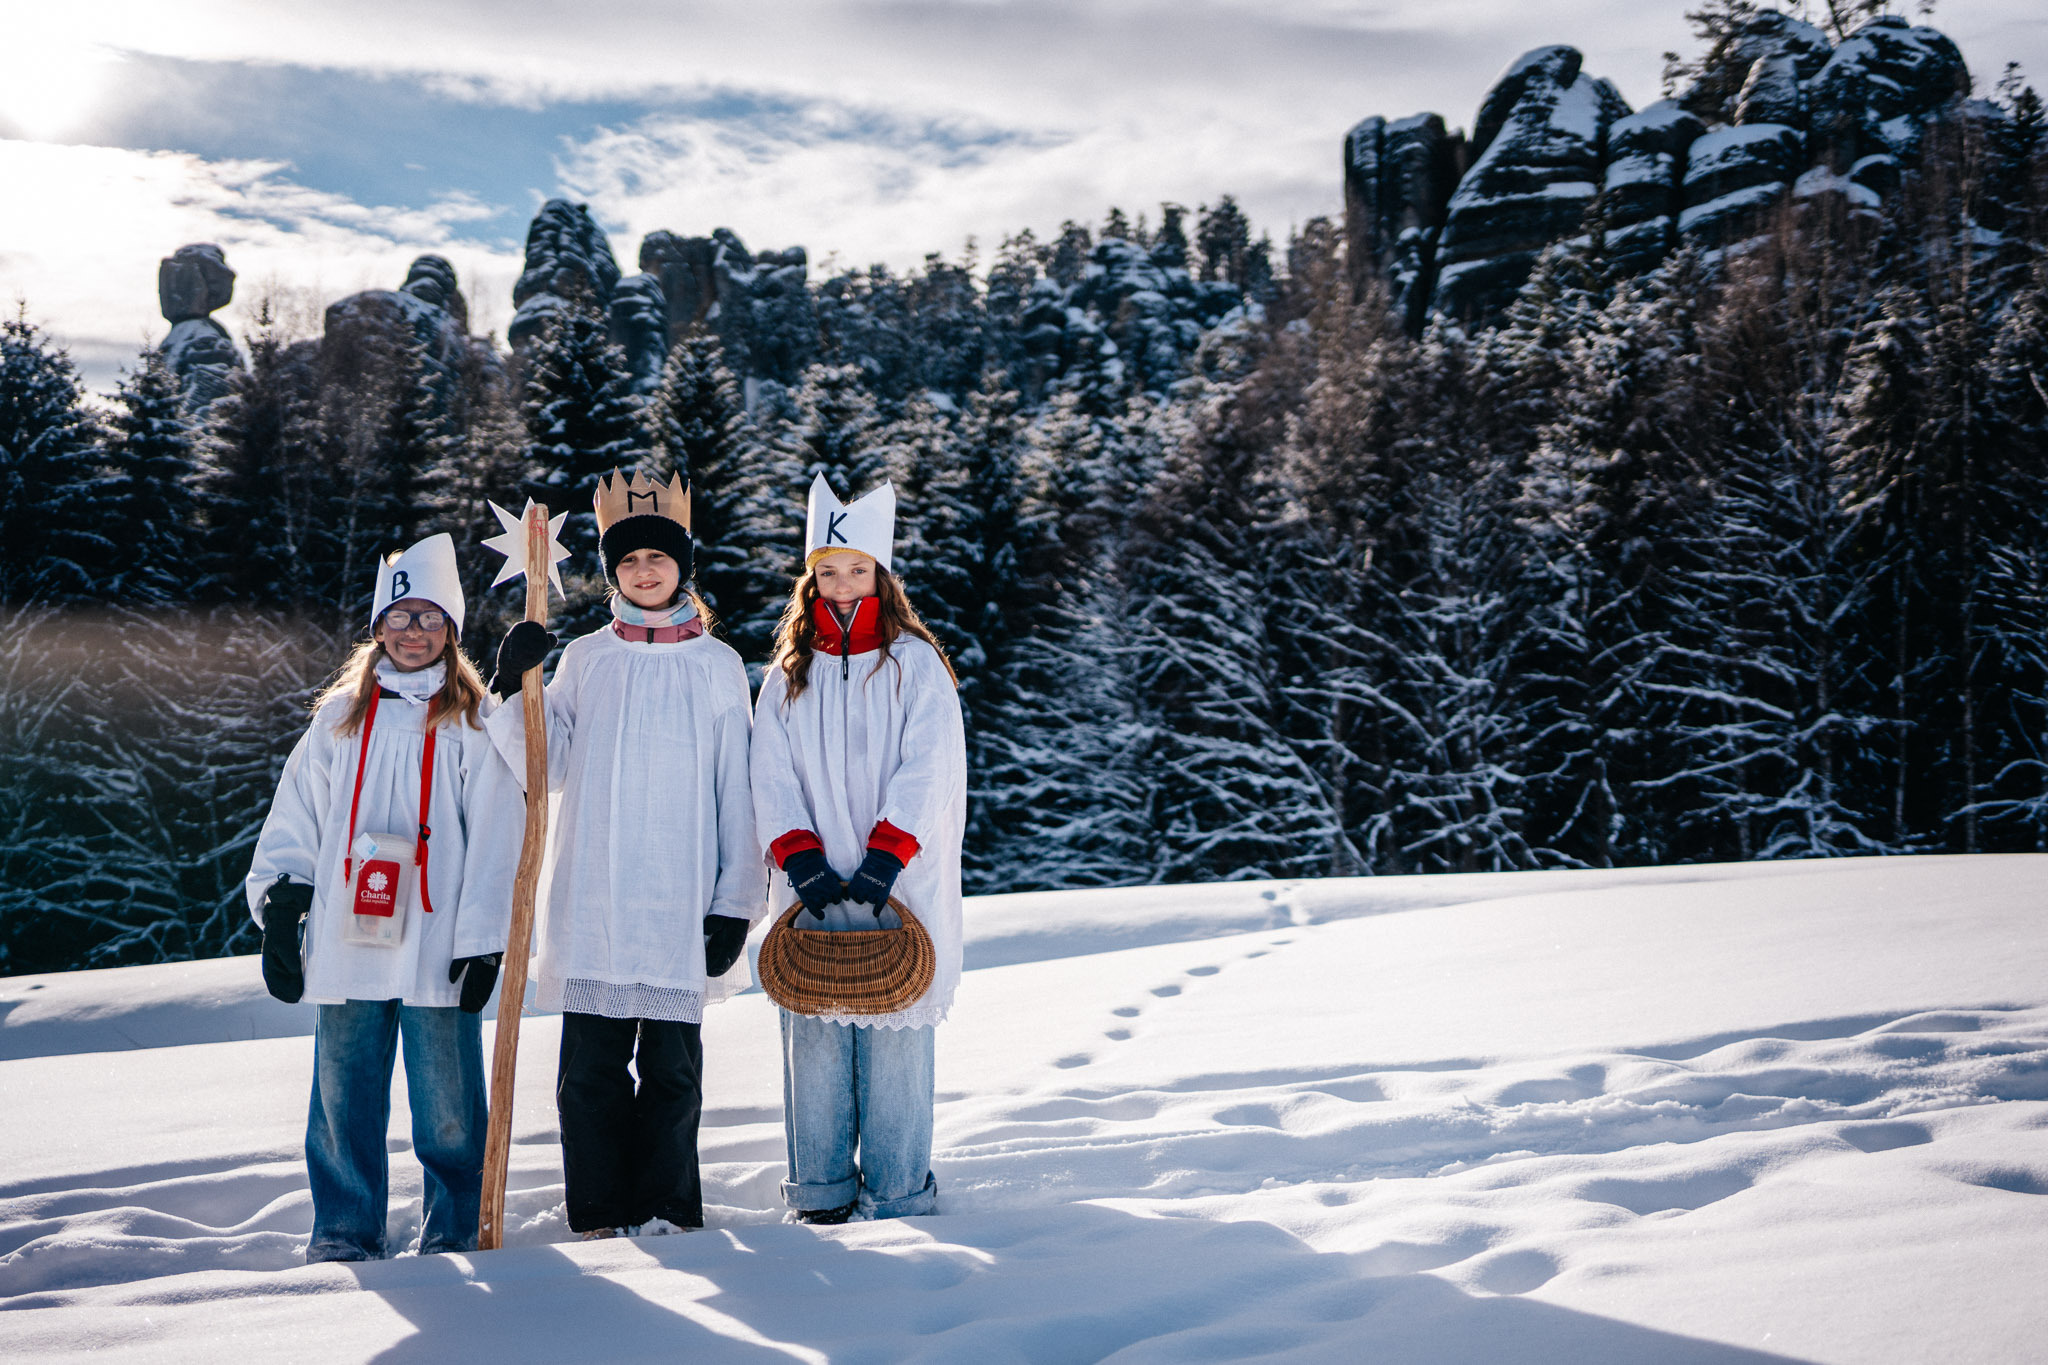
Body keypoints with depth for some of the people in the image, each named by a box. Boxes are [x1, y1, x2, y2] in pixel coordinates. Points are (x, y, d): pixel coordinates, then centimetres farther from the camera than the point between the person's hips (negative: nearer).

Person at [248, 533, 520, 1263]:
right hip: (346, 947, 3)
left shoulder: (473, 723, 4)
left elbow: (495, 840, -1)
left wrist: (483, 941, -8)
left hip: (437, 950, -3)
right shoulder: (340, 717, 14)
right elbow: (294, 821, 15)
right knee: (343, 1098, 7)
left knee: (447, 1105, 1)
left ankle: (453, 1237, 13)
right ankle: (344, 1235, 18)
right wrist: (279, 914, 6)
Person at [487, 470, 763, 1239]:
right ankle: (601, 1218, 11)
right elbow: (547, 771, 7)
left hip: (680, 903, -1)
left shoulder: (718, 667, 6)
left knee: (672, 1067, 3)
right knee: (591, 1067, 2)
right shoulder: (584, 661, 9)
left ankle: (669, 1213, 14)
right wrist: (512, 691, -6)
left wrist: (737, 902, 0)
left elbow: (736, 794, 6)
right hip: (592, 902, 1)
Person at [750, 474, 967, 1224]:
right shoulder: (788, 676, 12)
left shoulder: (914, 664, 4)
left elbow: (929, 770, -6)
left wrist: (884, 858, -17)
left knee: (896, 1034, -1)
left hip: (899, 888, -2)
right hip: (812, 889, 3)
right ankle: (820, 1192, 14)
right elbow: (772, 777, 4)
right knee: (813, 1035, 3)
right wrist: (802, 859, -11)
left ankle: (899, 1194, 7)